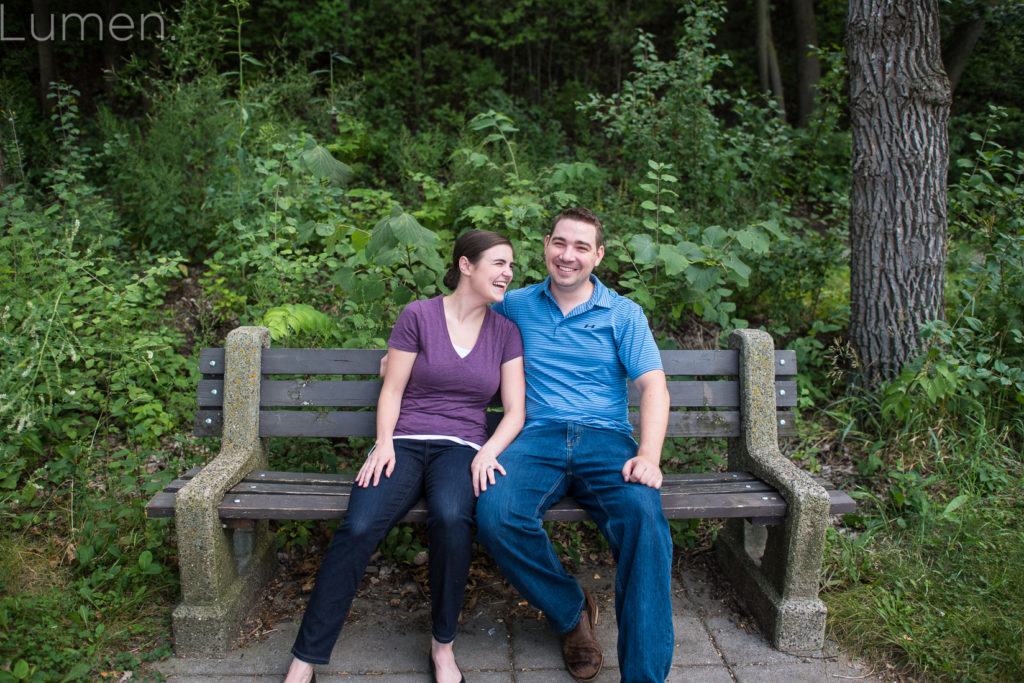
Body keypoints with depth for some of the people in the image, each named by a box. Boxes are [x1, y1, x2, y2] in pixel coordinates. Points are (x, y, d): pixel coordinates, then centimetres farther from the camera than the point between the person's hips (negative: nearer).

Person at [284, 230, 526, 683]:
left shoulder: (505, 332, 11)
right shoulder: (418, 316, 4)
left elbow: (515, 410, 7)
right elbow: (391, 390, 4)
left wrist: (488, 452, -10)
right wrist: (384, 443, -10)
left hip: (462, 446, 1)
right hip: (404, 442, -1)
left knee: (451, 518, -34)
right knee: (358, 528, -28)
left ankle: (442, 645, -12)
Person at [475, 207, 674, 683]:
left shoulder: (624, 314, 11)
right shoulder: (516, 305, 17)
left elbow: (653, 386, 2)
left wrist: (648, 455, -15)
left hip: (605, 439, -1)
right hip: (537, 437, 1)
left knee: (644, 517, -33)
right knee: (495, 515, -30)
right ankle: (572, 612, -2)